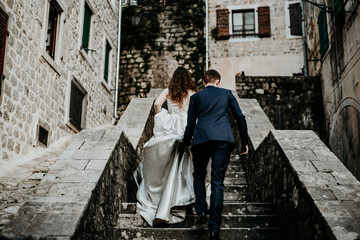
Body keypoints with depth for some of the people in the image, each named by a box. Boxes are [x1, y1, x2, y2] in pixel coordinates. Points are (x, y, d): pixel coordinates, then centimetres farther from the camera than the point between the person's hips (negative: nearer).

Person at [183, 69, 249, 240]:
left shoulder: (196, 97, 17)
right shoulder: (227, 94, 18)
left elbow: (190, 123, 16)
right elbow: (240, 117, 13)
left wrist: (185, 143, 30)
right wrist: (244, 142, 19)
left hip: (201, 139, 0)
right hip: (223, 139, 0)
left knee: (199, 175, 23)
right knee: (217, 182, 1)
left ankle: (201, 211, 9)